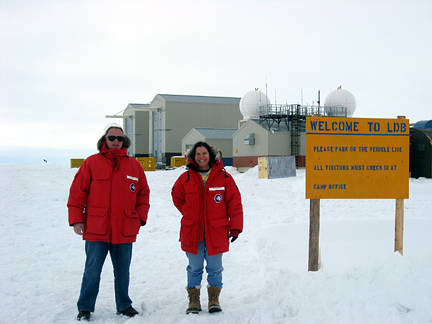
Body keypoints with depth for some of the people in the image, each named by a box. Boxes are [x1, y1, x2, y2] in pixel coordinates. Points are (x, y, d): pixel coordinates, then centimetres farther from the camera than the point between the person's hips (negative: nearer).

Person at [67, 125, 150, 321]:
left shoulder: (134, 166, 8)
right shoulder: (91, 163, 0)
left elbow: (143, 193, 15)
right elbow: (77, 192, 0)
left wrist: (140, 218, 6)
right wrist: (76, 220, -4)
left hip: (125, 231, 3)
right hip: (96, 230, -2)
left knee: (122, 271, 13)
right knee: (92, 271, 2)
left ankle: (124, 305, 27)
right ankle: (85, 308, 16)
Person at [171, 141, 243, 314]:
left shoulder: (224, 177, -2)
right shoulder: (185, 178, 2)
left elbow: (234, 203, 1)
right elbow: (177, 198, 19)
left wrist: (235, 227, -2)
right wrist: (190, 214, 10)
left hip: (216, 233, -1)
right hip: (192, 233, 1)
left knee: (215, 269, 9)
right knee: (194, 269, 10)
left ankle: (214, 299, 24)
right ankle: (194, 301, 22)